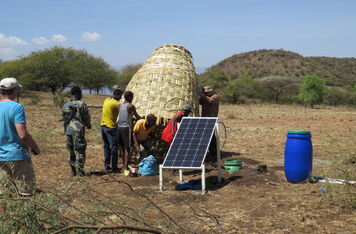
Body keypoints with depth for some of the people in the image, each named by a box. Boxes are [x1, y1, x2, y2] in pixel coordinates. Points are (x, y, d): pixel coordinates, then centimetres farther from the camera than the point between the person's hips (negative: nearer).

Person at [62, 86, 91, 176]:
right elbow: (86, 117, -5)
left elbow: (64, 119, 14)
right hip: (79, 131, -6)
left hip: (69, 131, 6)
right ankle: (79, 171, 0)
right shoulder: (82, 104, -9)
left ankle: (73, 171, 21)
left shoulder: (65, 106, 9)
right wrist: (88, 125, 15)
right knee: (80, 152, 1)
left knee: (71, 151, 15)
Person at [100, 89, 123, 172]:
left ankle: (106, 166, 19)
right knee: (114, 147, -1)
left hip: (103, 125, 8)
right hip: (111, 127, -8)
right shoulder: (116, 103, -14)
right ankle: (114, 167, 2)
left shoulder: (106, 100, 10)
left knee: (106, 146, 14)